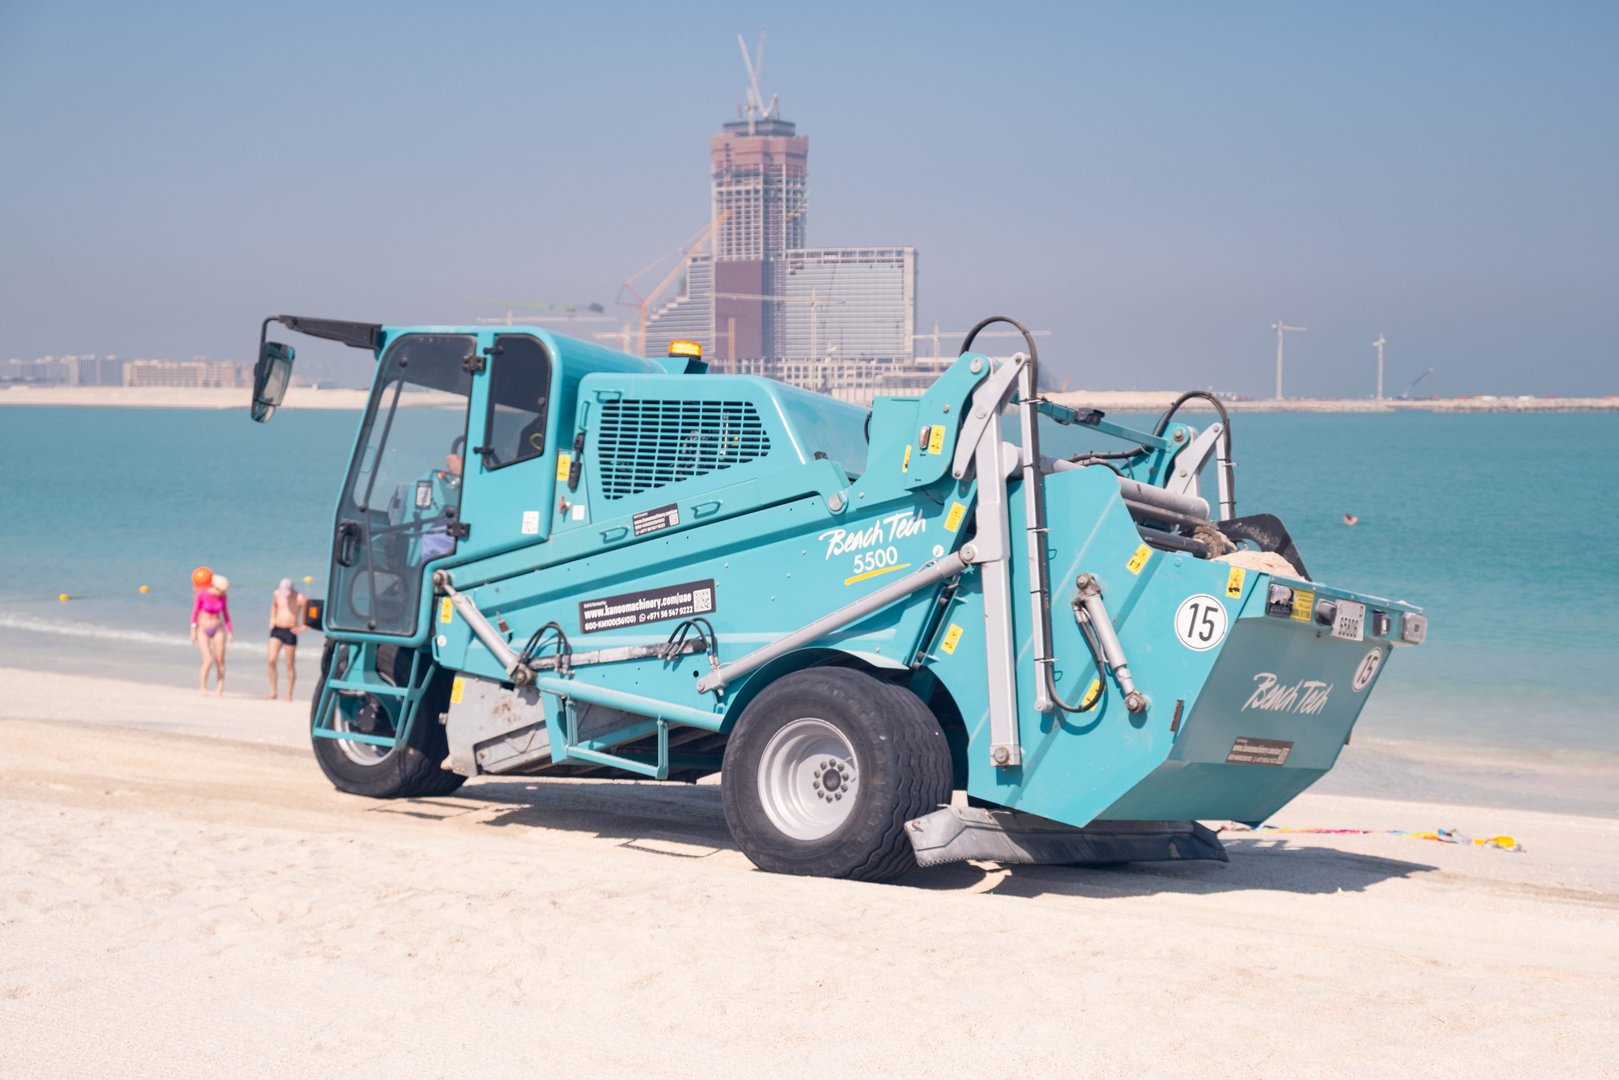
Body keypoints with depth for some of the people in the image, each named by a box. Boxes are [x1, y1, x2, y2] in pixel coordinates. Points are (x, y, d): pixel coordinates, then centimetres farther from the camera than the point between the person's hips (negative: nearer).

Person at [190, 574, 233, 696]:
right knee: (208, 661, -15)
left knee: (220, 661, -2)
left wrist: (230, 631, 4)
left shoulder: (222, 596, -2)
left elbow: (226, 614, 7)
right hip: (203, 631, -3)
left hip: (218, 630, 3)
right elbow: (195, 612, -8)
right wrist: (193, 631, -9)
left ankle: (220, 690, 5)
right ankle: (202, 688, -1)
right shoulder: (201, 593, -13)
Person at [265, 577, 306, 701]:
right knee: (272, 660, -7)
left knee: (290, 664, 2)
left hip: (290, 632, -3)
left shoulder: (299, 598, -10)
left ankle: (289, 695, 11)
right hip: (276, 630, 4)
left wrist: (303, 627, -13)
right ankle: (273, 692, 3)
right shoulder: (276, 594, 3)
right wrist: (272, 619, 13)